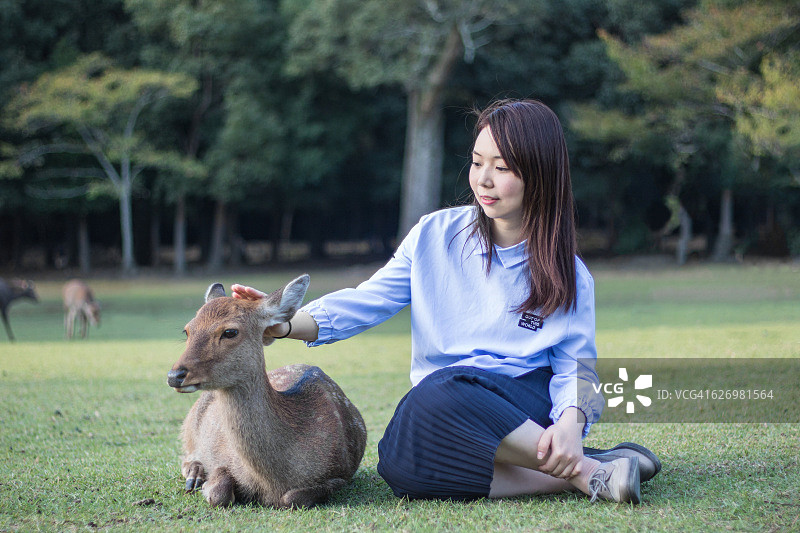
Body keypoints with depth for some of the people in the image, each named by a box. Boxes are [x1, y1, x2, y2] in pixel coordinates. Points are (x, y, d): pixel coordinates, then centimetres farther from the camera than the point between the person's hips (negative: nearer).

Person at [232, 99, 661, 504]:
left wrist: (571, 422, -24)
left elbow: (575, 367, 0)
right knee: (402, 463, -35)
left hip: (524, 404, -3)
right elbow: (367, 301, 1)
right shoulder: (434, 236, 7)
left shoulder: (568, 276, 3)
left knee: (439, 393, -38)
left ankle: (586, 471, -27)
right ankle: (588, 472, -25)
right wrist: (287, 324, -17)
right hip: (435, 408, 3)